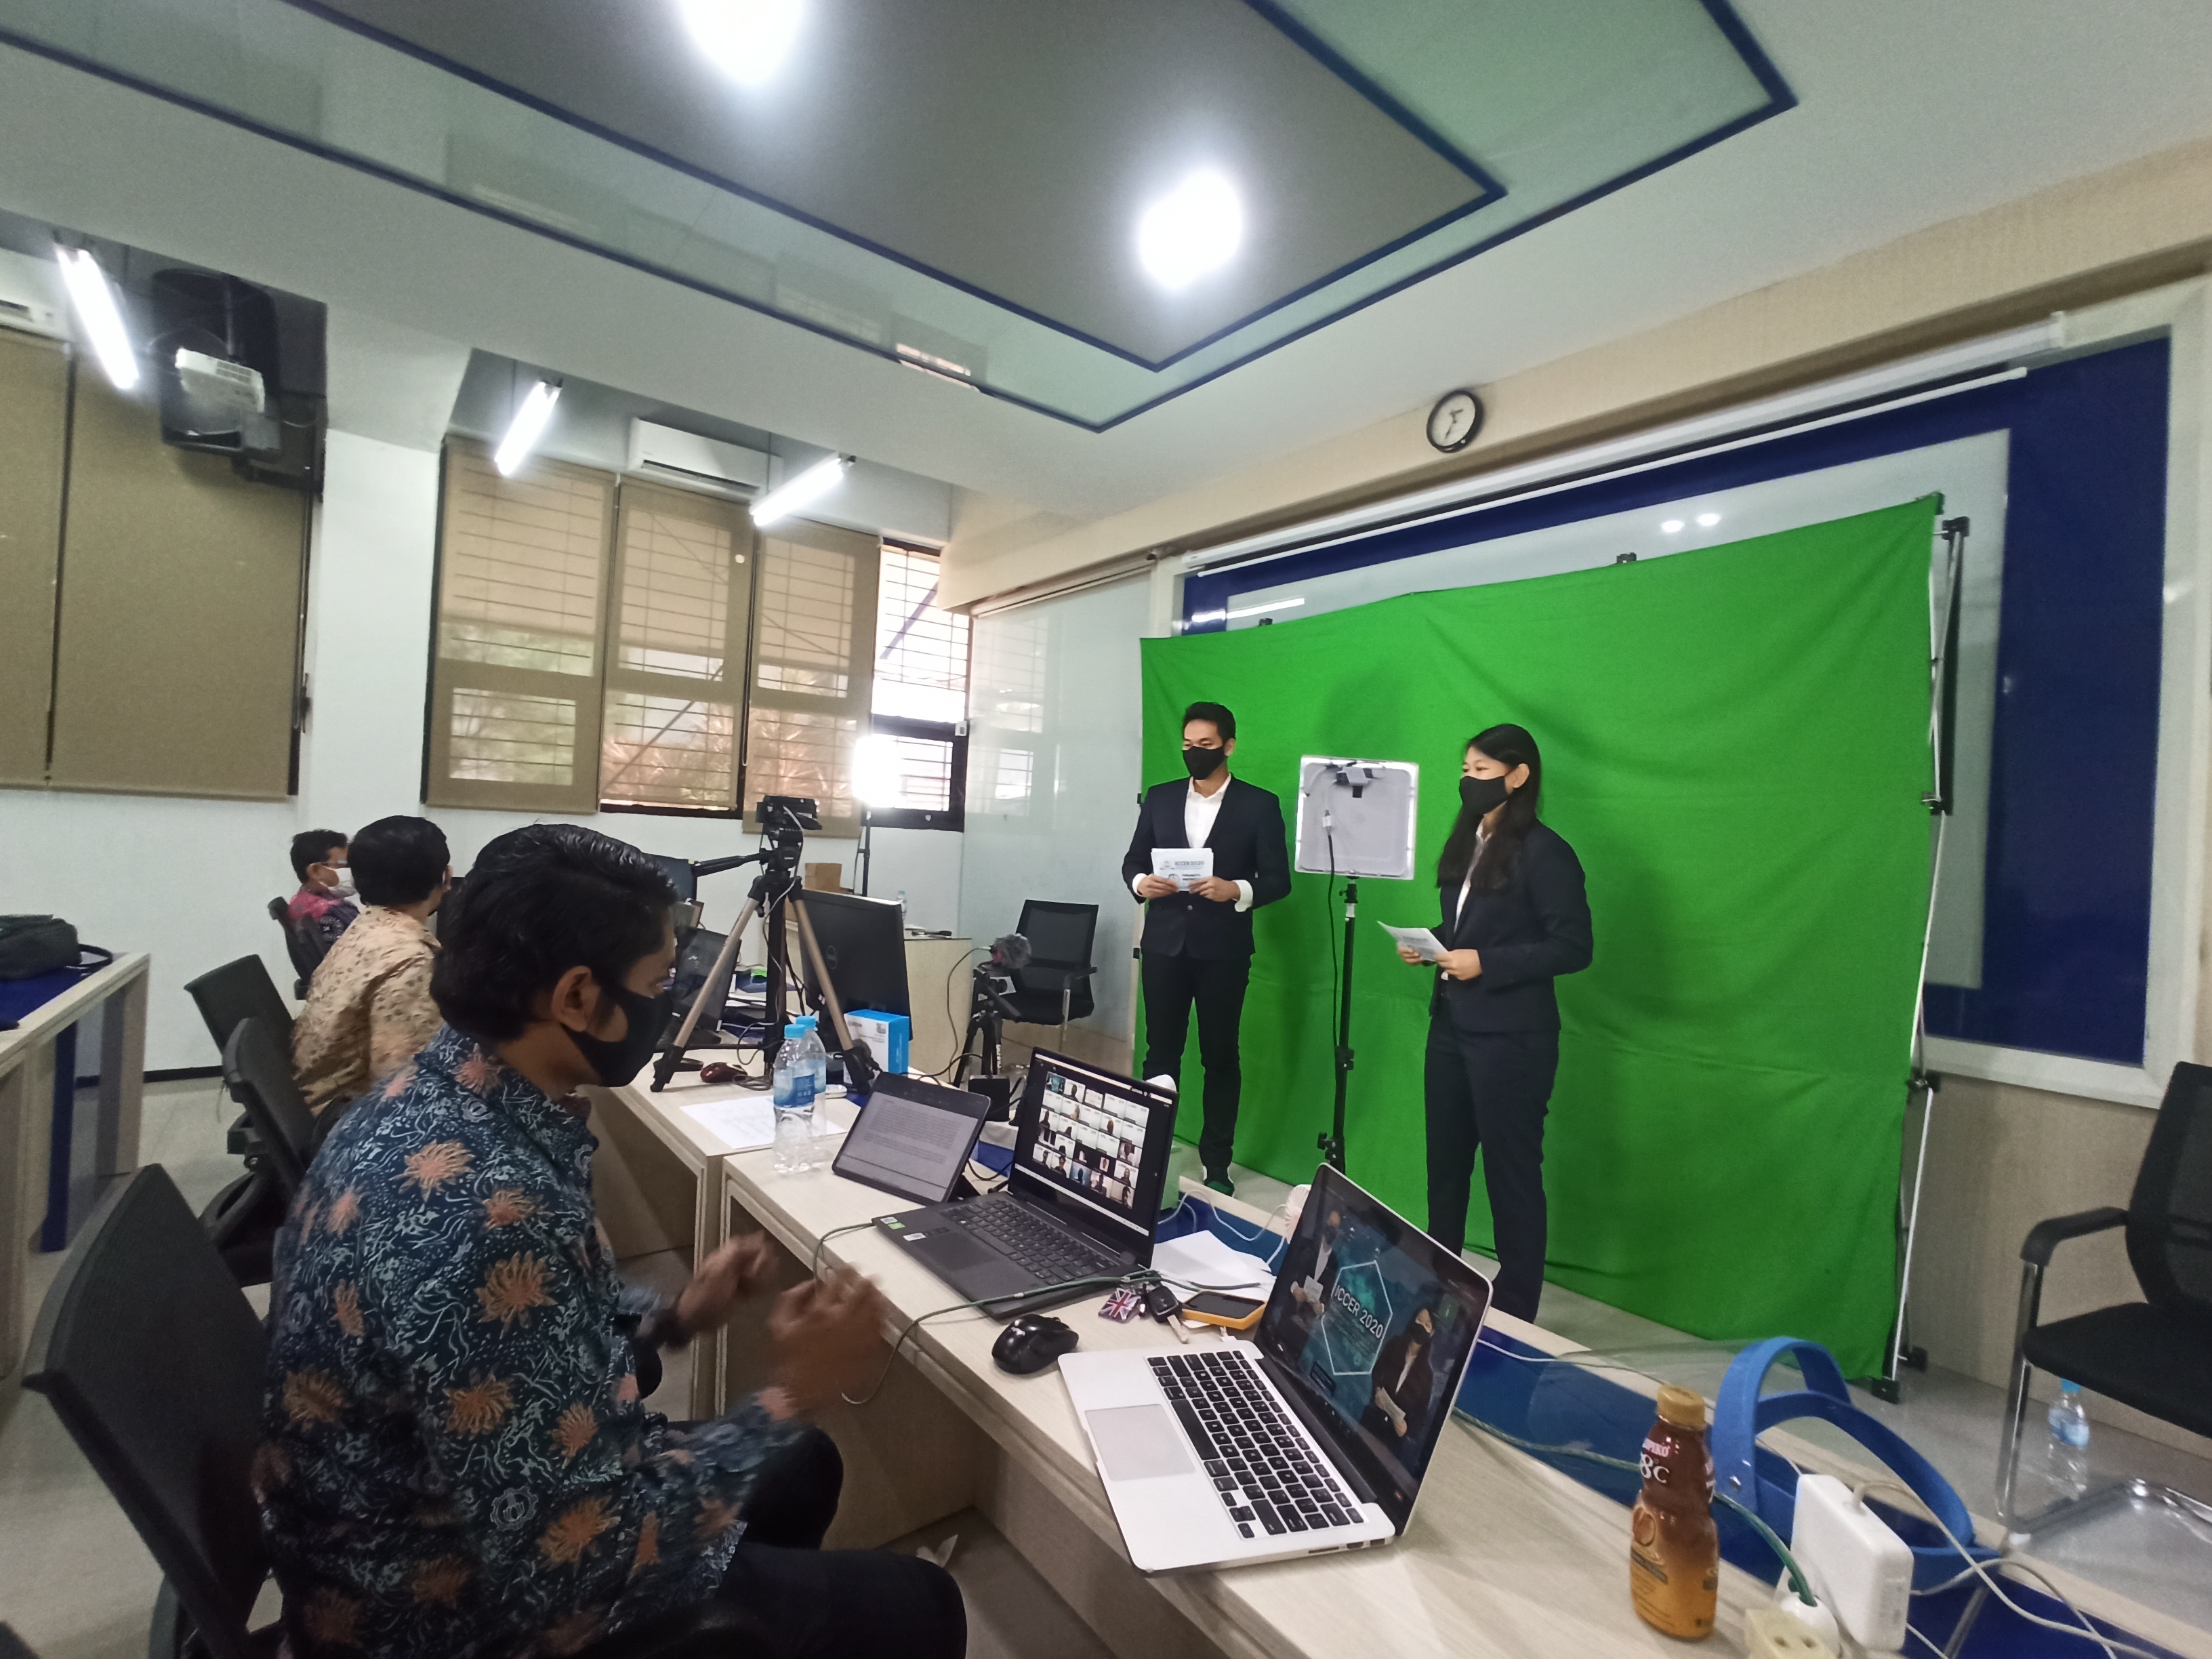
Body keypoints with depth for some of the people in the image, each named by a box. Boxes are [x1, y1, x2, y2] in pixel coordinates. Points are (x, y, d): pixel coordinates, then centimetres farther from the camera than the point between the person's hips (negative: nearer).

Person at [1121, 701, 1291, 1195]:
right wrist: (1140, 883, -12)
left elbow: (1278, 880, -3)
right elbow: (1132, 860, 11)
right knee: (1160, 1054, 8)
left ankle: (1216, 1165, 19)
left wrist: (1237, 890, -22)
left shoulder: (1260, 805, -1)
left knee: (1221, 1057, 8)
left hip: (1223, 949, -2)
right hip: (1164, 944, 2)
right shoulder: (1159, 798, 9)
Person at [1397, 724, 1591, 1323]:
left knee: (1511, 1170, 5)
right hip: (1451, 1025, 8)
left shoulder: (1544, 852, -12)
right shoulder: (1467, 842, 11)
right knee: (1445, 1161, 16)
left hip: (1511, 1037, -8)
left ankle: (1514, 1311, 21)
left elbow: (1573, 946, -16)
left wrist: (1484, 963, -21)